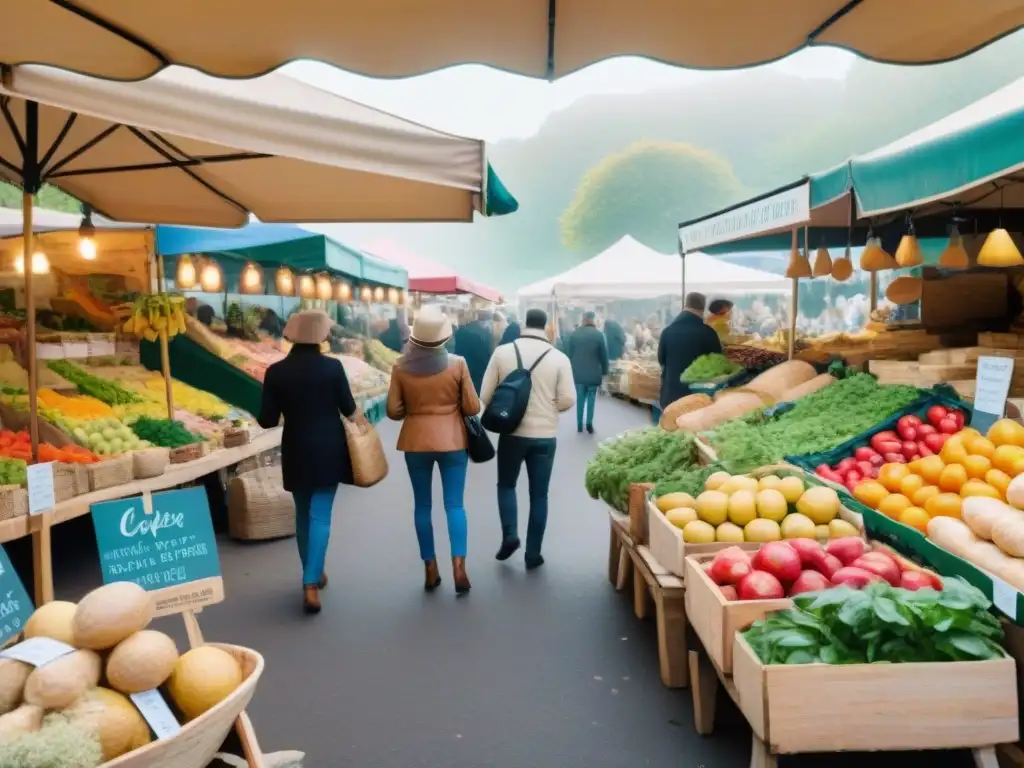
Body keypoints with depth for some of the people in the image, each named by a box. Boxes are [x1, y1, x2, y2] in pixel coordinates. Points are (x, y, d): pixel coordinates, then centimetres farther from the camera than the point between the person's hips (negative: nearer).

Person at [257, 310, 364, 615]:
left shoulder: (276, 371, -6)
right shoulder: (332, 367, -9)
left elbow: (267, 420, -5)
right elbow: (349, 409, 0)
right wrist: (363, 422, 21)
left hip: (296, 451, 2)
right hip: (328, 449, -2)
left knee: (303, 514, 18)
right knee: (320, 515, 1)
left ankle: (312, 575, 29)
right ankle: (310, 584, -7)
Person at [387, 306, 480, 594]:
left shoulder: (401, 367, -6)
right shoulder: (457, 364, -9)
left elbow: (393, 411, -3)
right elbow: (472, 408, -5)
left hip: (416, 442, 1)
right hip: (452, 440, -1)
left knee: (422, 505, 11)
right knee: (455, 504, 4)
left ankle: (430, 570, 15)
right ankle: (459, 567, -6)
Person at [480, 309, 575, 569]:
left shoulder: (502, 352, -5)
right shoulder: (559, 358, -6)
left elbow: (486, 395, -3)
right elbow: (567, 400, -7)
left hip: (511, 433, 0)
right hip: (545, 436, 0)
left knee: (506, 485, 21)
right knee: (539, 494, 11)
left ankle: (509, 535, 4)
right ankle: (533, 554, 15)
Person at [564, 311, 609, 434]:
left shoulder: (573, 334, -2)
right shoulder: (599, 335, -8)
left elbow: (568, 354, 2)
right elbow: (604, 355, -4)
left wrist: (570, 370, 11)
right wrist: (604, 372, 5)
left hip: (578, 373, 2)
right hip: (593, 373, -2)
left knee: (580, 398, 12)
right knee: (591, 398, 8)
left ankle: (579, 425, 12)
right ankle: (589, 424, 5)